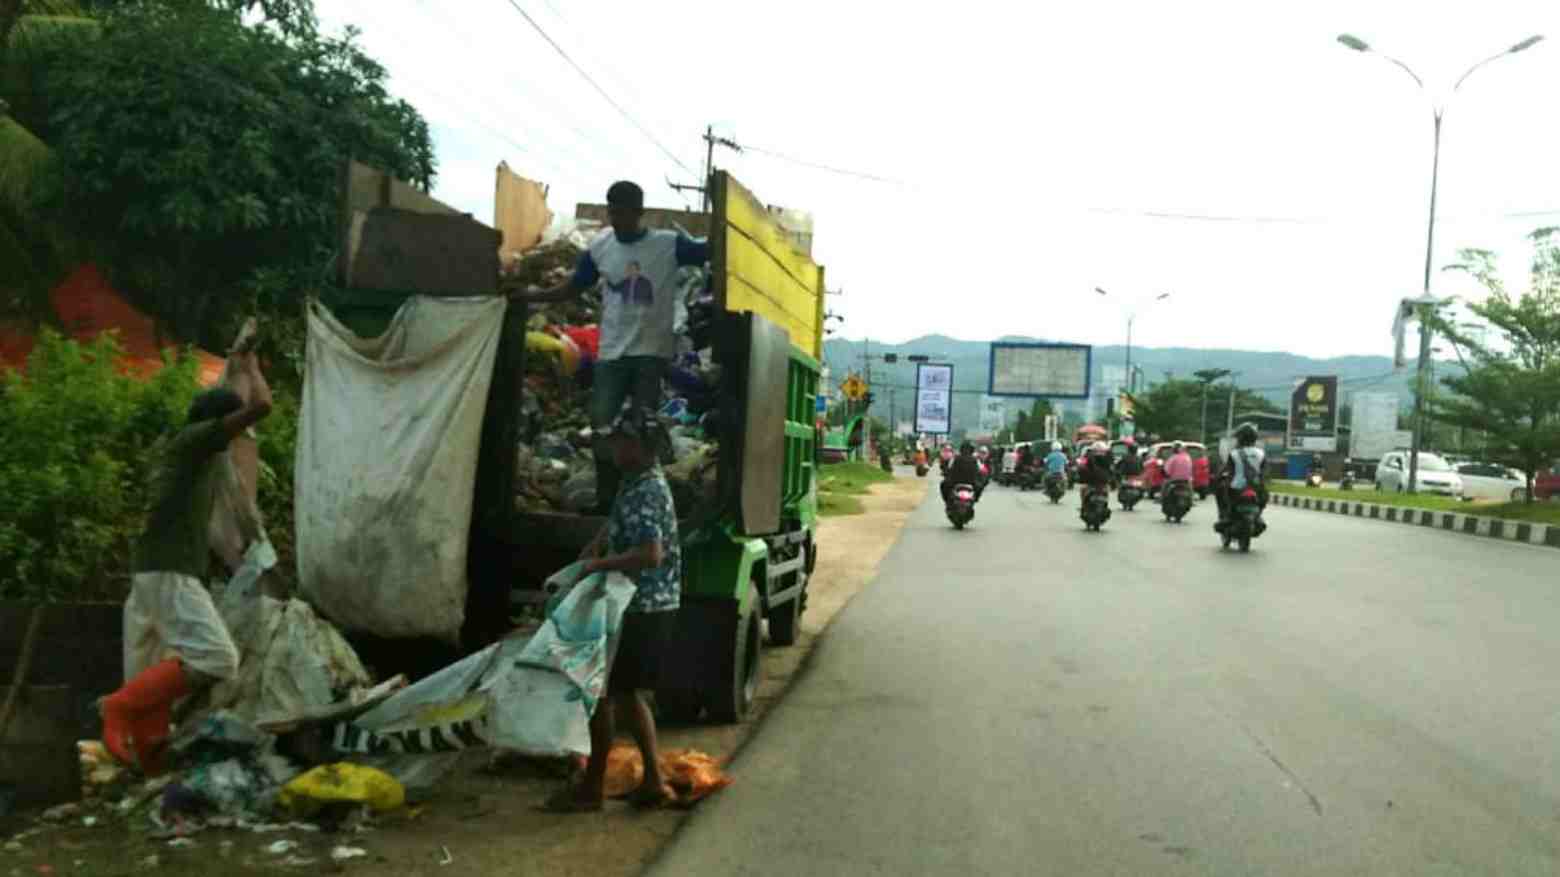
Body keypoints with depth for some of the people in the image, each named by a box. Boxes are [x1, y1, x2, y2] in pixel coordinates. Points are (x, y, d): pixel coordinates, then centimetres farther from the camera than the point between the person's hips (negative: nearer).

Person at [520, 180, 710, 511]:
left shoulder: (670, 244, -6)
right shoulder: (599, 248, 3)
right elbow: (571, 288, 10)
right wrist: (528, 296, 0)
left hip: (652, 352, -3)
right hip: (612, 352, 3)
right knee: (601, 425, 2)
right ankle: (606, 499, 15)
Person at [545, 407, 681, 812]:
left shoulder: (645, 493, -21)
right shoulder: (638, 483, 11)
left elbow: (651, 554, -33)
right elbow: (619, 522, 30)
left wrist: (599, 564, -23)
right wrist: (596, 544, 13)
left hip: (640, 610, -10)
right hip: (646, 606, 10)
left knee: (602, 692, 1)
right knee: (627, 693, 17)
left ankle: (592, 788, 12)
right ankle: (653, 783, 21)